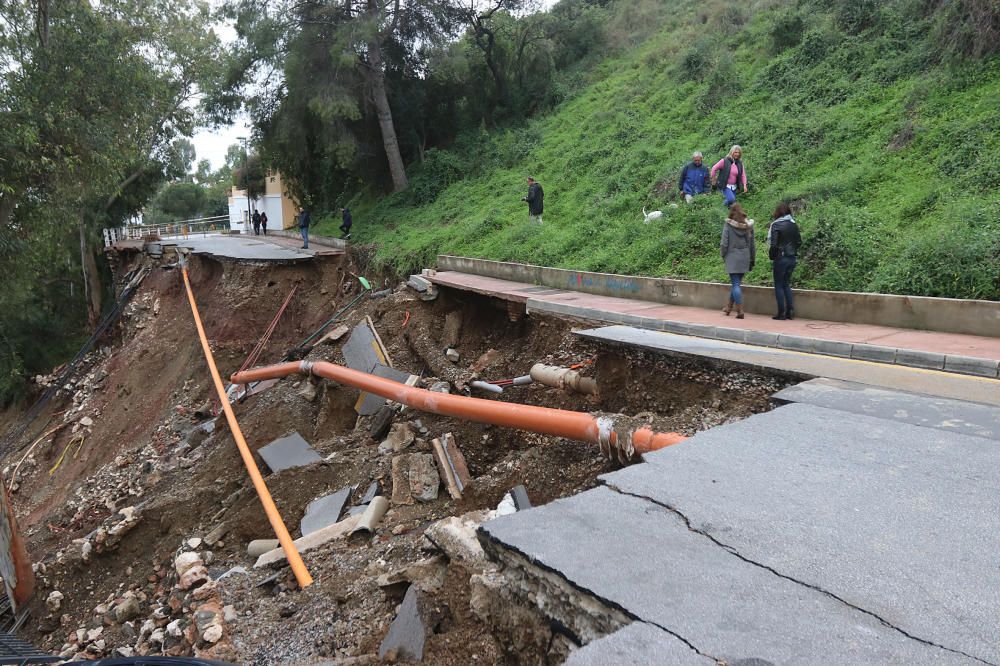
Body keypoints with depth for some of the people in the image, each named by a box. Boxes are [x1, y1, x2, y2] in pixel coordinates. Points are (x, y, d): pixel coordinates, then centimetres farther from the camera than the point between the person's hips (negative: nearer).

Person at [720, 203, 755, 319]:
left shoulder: (728, 225, -8)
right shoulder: (748, 225, 3)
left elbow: (724, 243, -9)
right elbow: (752, 244, 8)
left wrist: (723, 255, 8)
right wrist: (752, 260, 16)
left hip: (732, 257, -4)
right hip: (745, 257, 4)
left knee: (736, 284, -1)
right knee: (736, 282, 17)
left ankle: (740, 310, -7)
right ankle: (729, 306, 29)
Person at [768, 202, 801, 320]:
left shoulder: (776, 225, -12)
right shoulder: (794, 225, 6)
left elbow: (773, 244, -15)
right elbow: (799, 241, 10)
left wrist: (771, 257, -3)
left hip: (781, 258, -6)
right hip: (792, 258, 6)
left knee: (779, 285, 3)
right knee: (786, 284, 16)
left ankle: (781, 312, 3)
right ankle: (790, 311, 11)